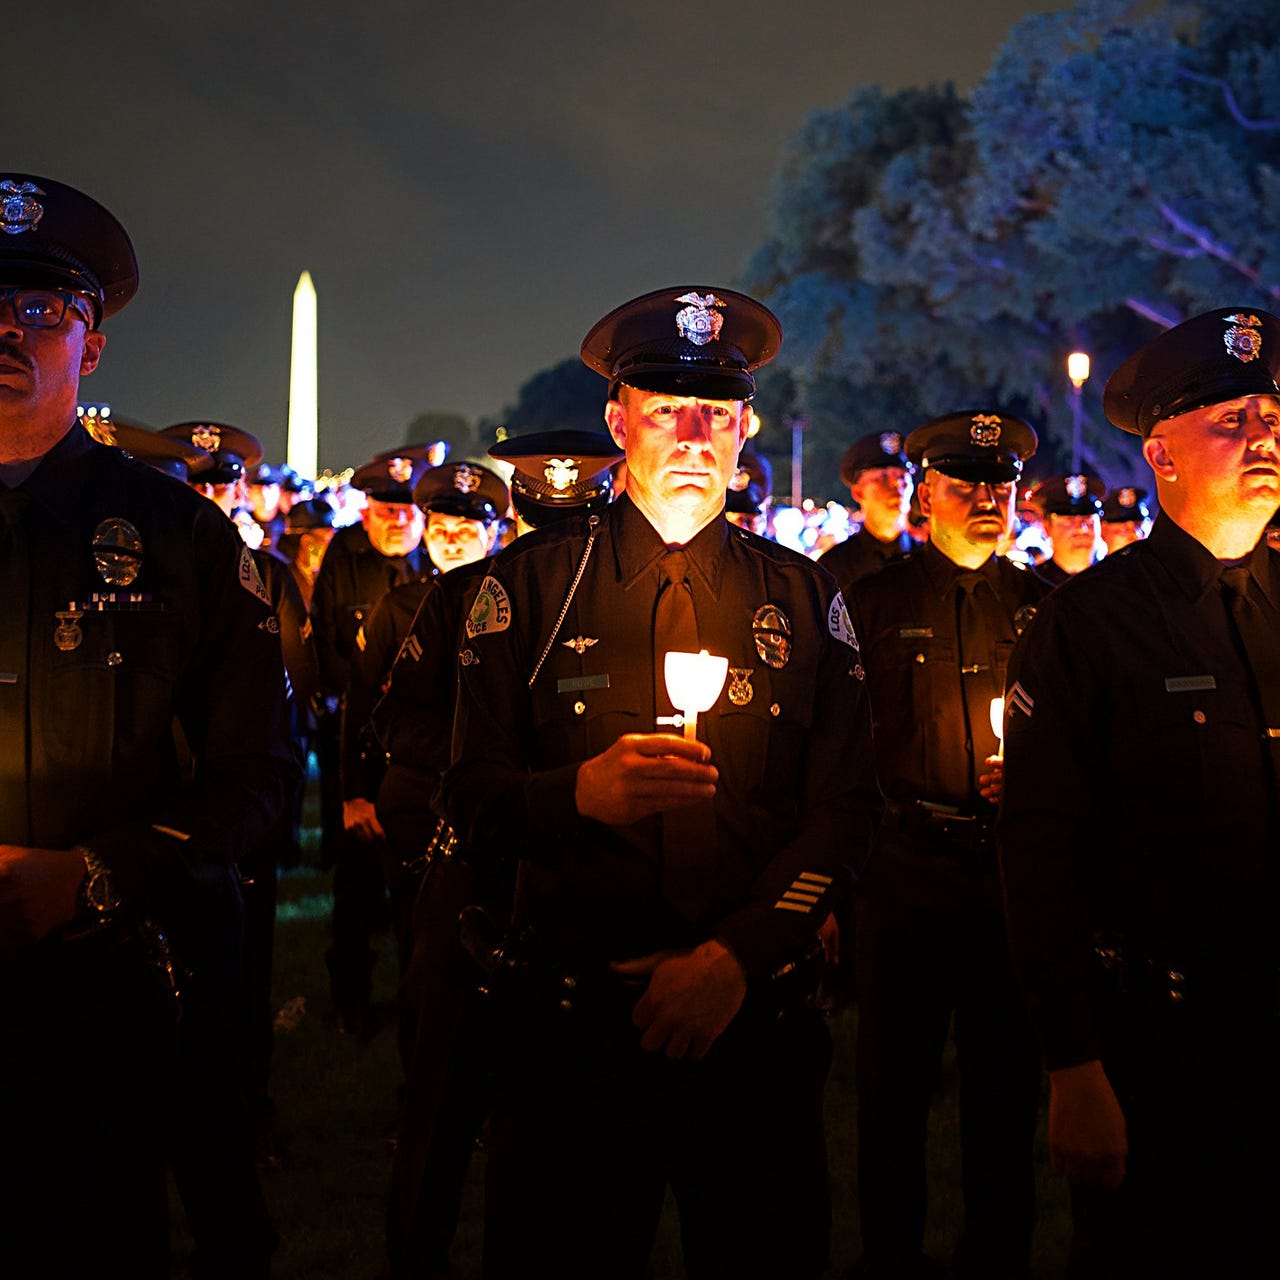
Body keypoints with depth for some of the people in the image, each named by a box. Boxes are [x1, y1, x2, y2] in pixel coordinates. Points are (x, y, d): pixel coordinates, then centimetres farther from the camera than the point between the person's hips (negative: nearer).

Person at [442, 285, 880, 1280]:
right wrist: (583, 791, -22)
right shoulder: (533, 583, 2)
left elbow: (847, 808, 3)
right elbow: (470, 797, -1)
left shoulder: (803, 598, 7)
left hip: (758, 1021, 1)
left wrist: (737, 956, -10)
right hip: (572, 1028, -1)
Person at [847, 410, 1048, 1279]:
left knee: (1008, 1085, 10)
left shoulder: (1043, 607, 9)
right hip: (906, 872, -2)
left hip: (1017, 875, 2)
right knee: (894, 1087, 5)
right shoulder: (874, 604, 3)